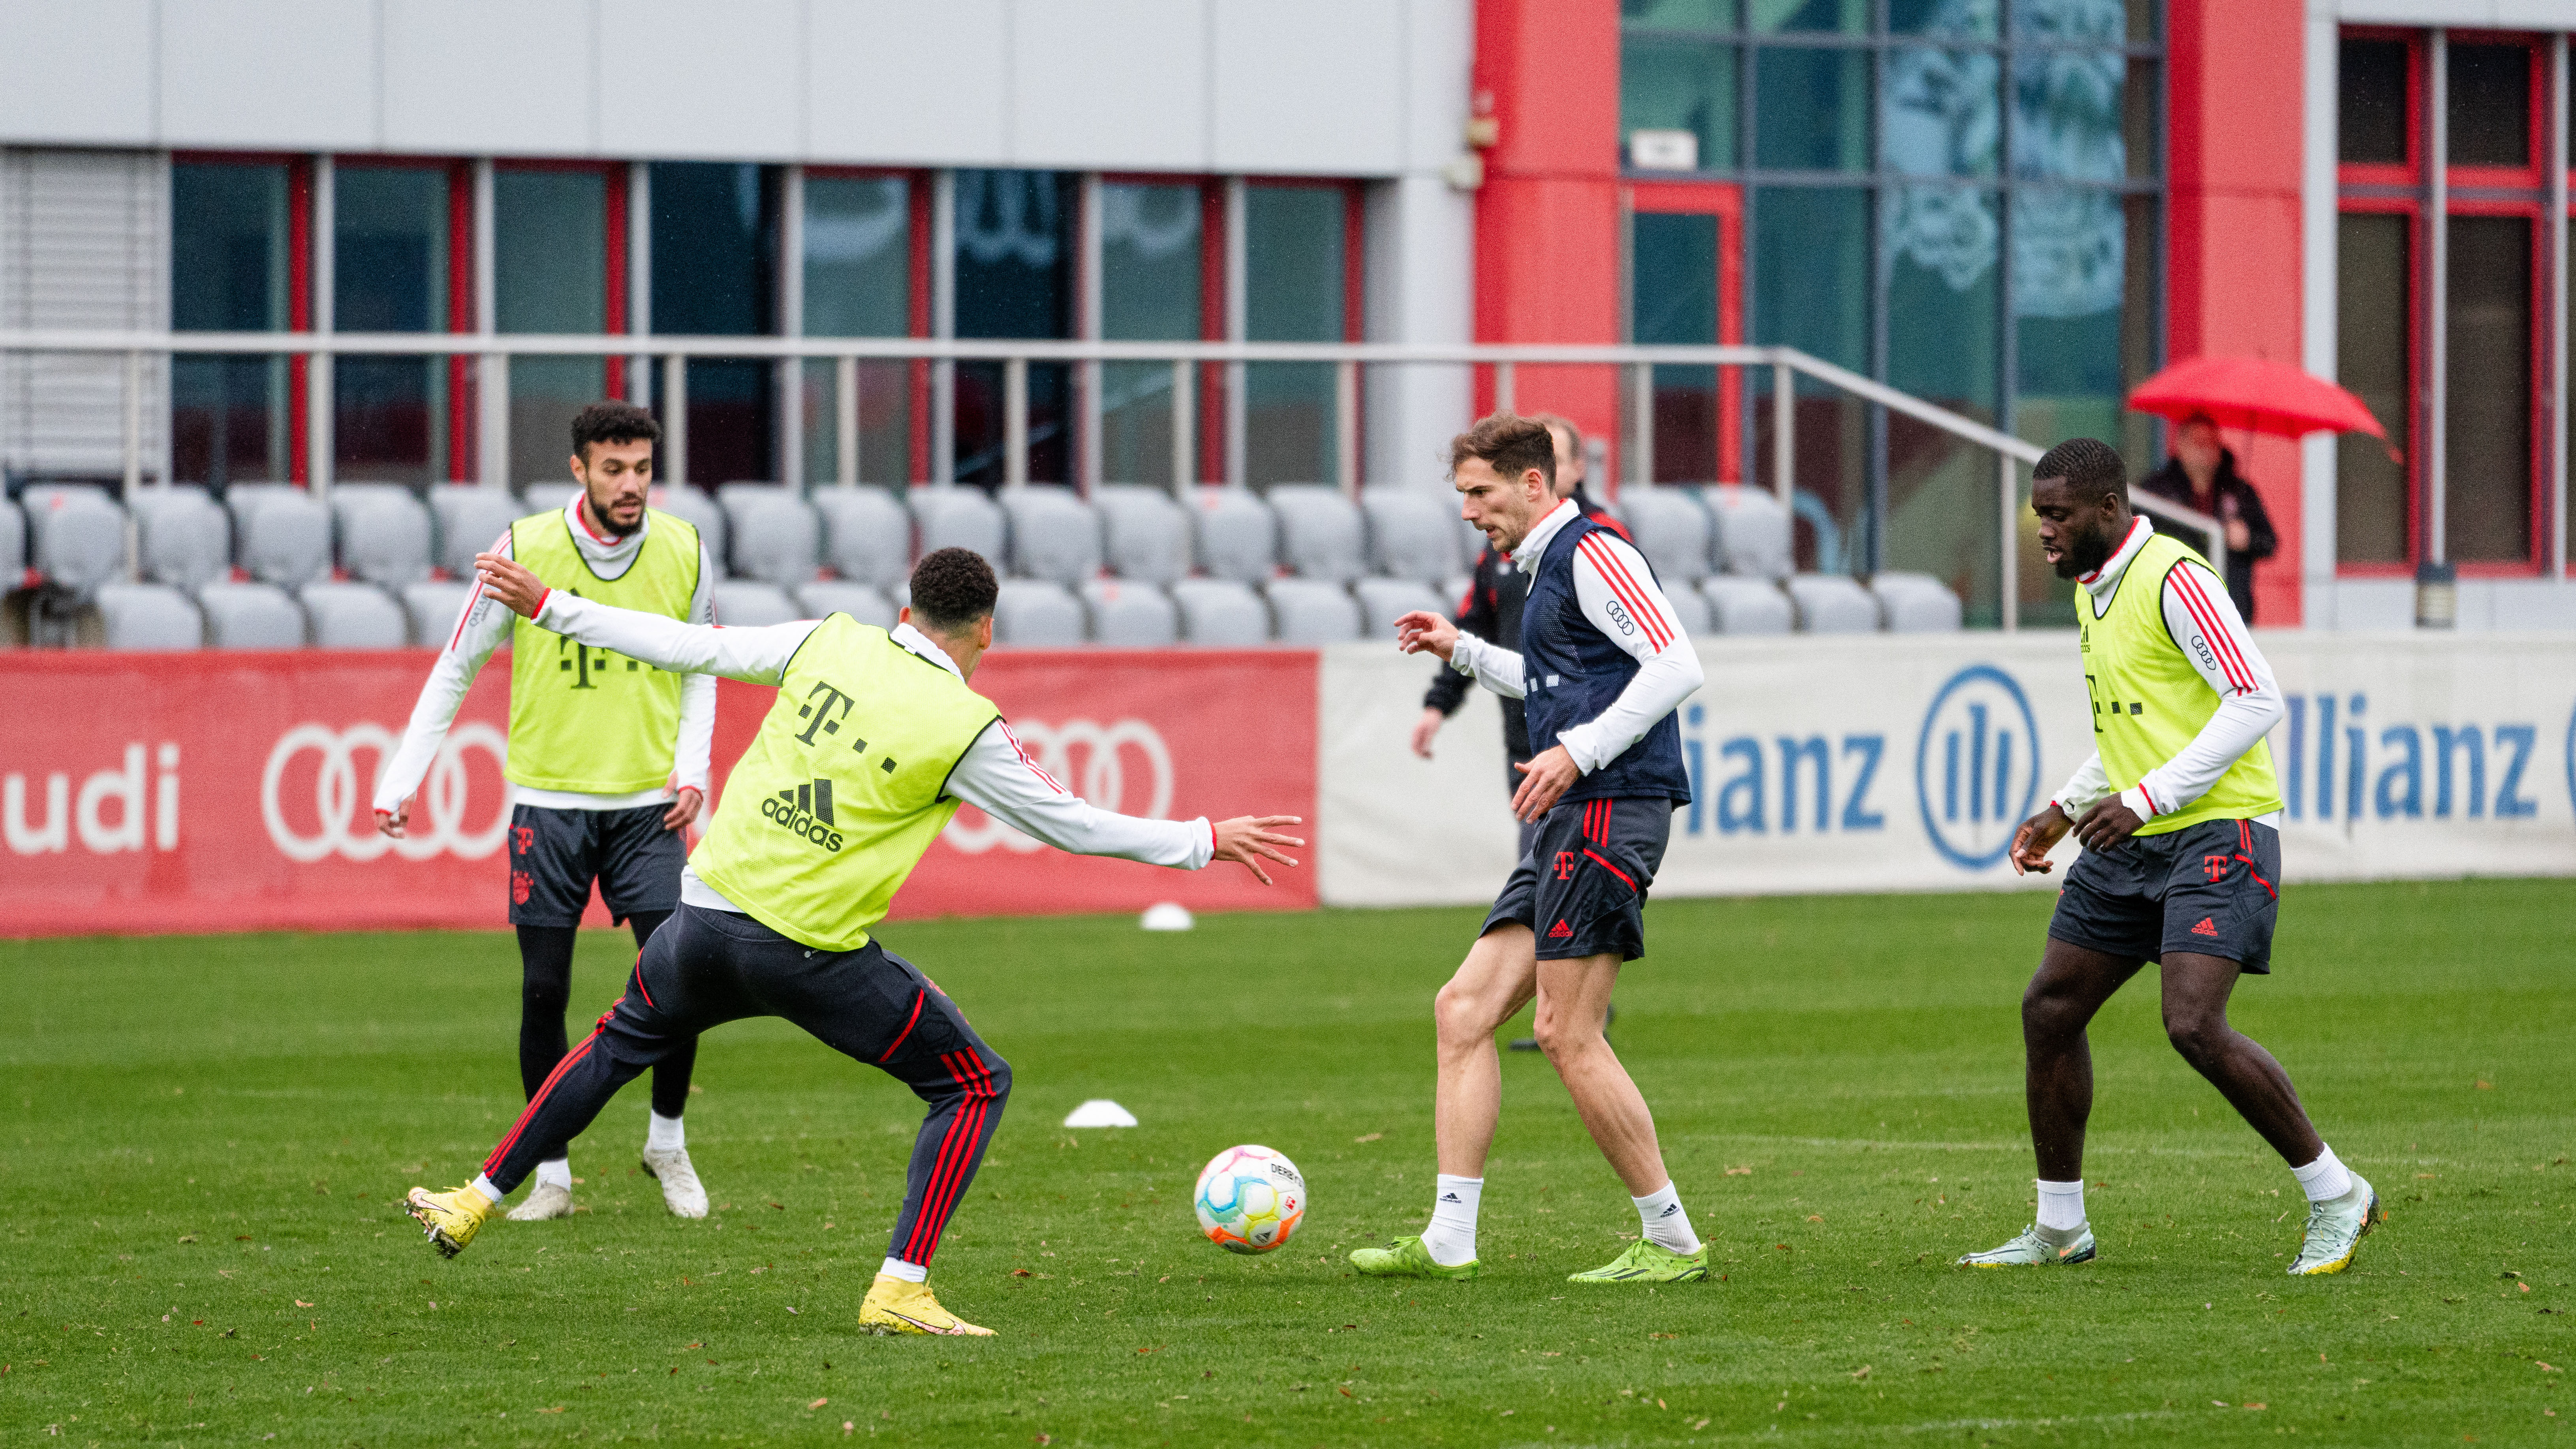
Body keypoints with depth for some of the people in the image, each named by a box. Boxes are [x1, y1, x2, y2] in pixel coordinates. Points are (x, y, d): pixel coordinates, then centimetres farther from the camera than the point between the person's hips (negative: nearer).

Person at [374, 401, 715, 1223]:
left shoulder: (683, 553, -1)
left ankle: (667, 1142, 16)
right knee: (544, 994, -2)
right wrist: (399, 781, -2)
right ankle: (552, 1174, 11)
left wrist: (692, 768, -1)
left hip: (647, 804, 1)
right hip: (549, 801, -1)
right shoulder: (527, 551, -8)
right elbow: (455, 671, 2)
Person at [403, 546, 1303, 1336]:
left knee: (621, 1043, 32)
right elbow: (1072, 826, -1)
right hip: (814, 955, -5)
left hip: (708, 913, 5)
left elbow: (689, 648, 7)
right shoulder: (966, 727, -8)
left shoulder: (832, 644, 3)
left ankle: (475, 1205, 37)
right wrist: (1205, 843, 10)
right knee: (976, 1088, 9)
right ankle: (900, 1290, -1)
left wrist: (547, 606, 16)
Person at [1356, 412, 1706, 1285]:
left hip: (1610, 812, -11)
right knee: (1464, 1009, 5)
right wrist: (1461, 651, 32)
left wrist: (1580, 751, -23)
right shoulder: (1544, 571, 23)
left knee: (1567, 1033, -12)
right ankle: (1449, 1240, 3)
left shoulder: (1591, 554, -8)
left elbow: (1675, 666, -18)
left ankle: (1672, 1242, -5)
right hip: (1568, 823, 11)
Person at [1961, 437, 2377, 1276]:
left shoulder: (2173, 579, -16)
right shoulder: (2091, 588, 14)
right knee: (2049, 1011, 7)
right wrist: (2065, 812, 16)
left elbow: (2256, 701, -21)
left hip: (2218, 832, -10)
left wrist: (2147, 798, -23)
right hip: (2133, 840, 10)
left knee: (2194, 1025, -21)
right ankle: (2060, 1229, 19)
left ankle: (2336, 1197, -6)